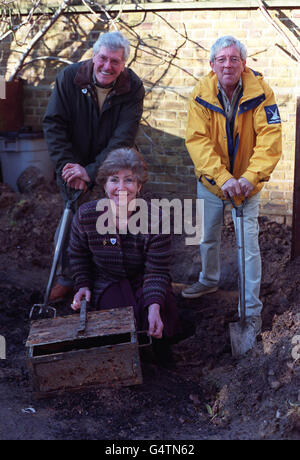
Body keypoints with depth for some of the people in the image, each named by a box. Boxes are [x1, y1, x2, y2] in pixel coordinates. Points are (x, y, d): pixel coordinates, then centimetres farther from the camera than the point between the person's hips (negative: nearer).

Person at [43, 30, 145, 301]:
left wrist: (91, 172, -32)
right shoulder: (69, 78, -14)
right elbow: (53, 125, -15)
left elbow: (123, 139, -23)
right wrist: (68, 166, -26)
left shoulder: (133, 88, -17)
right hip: (73, 168, 1)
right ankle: (68, 278, 30)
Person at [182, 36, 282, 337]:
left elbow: (270, 139, -20)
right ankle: (209, 280, 48)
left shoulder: (260, 92, -17)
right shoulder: (201, 94, -13)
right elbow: (197, 140, -19)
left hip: (246, 185, -2)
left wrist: (250, 177, -33)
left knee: (249, 244, -7)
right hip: (210, 181, 3)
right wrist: (222, 178, -31)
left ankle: (252, 309, 4)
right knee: (207, 236, 20)